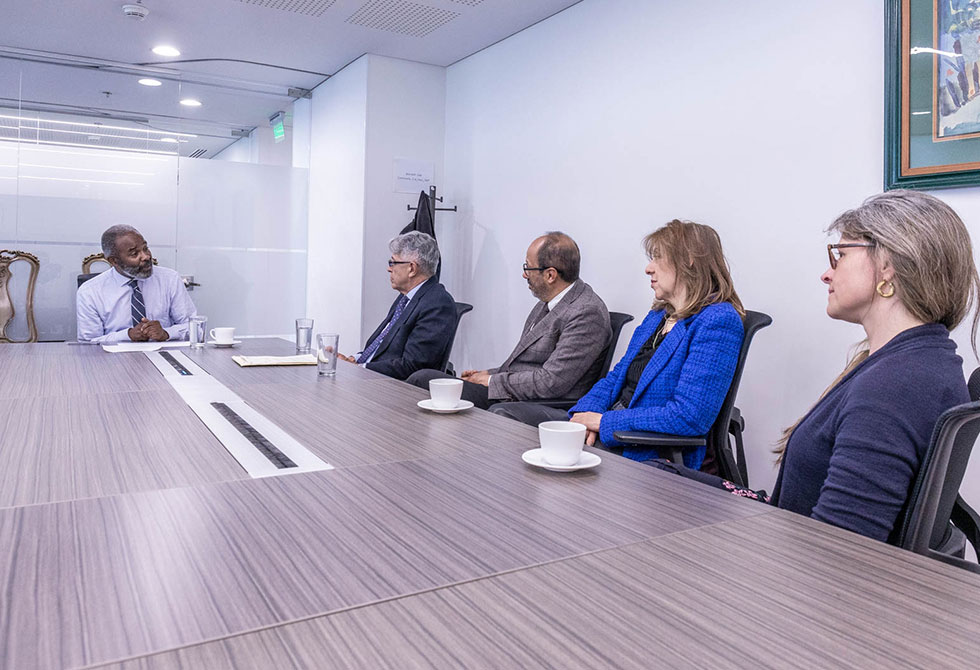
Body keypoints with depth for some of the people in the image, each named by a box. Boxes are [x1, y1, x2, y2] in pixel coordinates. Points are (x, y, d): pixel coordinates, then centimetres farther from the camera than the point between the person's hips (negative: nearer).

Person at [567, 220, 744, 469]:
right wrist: (585, 414, -4)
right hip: (610, 443, 8)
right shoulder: (657, 316, 17)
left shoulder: (718, 322, -13)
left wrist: (605, 422, -15)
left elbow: (690, 416, -22)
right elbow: (616, 377, 18)